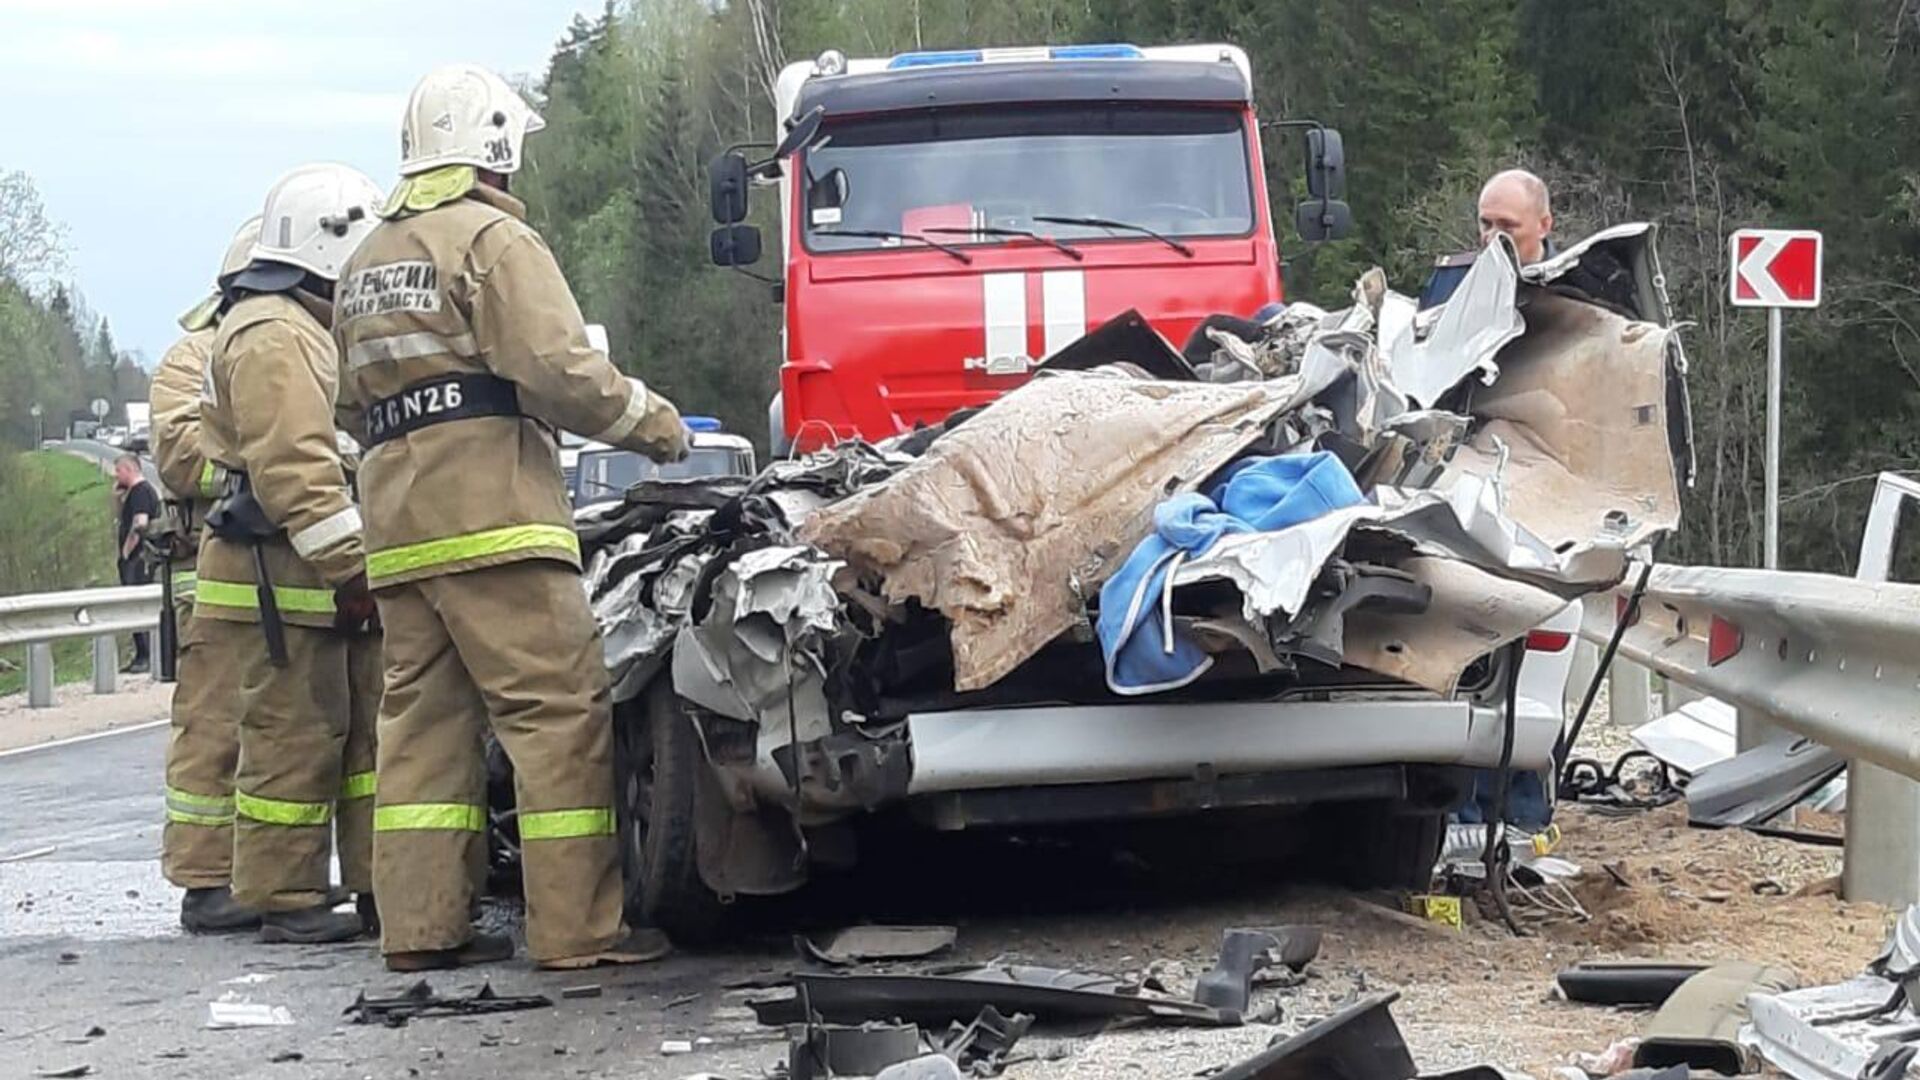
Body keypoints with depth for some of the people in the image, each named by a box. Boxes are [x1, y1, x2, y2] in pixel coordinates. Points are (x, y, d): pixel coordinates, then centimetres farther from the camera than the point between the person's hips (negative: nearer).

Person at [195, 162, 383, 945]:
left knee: (309, 733, 12)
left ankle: (292, 891, 17)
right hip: (278, 575, -11)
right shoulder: (274, 336, -14)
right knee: (294, 736, -9)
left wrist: (348, 565, 24)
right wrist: (353, 568, -22)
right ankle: (285, 901, -6)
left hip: (298, 576, 11)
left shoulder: (295, 327, 22)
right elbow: (293, 470, -23)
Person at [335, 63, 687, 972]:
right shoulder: (495, 239, -4)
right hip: (490, 516, -8)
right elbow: (557, 369, -13)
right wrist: (652, 421, -1)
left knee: (424, 718, 8)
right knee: (558, 712, -7)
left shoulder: (368, 263, 23)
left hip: (395, 522, 8)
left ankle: (419, 924, 5)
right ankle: (577, 926, -11)